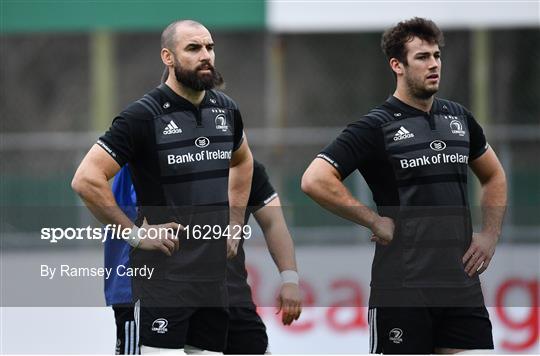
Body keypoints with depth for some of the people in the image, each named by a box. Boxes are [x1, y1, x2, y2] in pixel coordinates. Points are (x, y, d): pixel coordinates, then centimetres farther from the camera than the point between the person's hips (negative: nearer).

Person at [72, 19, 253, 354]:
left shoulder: (226, 109, 8)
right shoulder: (145, 115, -12)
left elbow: (242, 161, 30)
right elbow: (86, 179, -16)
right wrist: (134, 234, -15)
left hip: (214, 275, 6)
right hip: (165, 276, -6)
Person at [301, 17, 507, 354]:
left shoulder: (458, 117, 11)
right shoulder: (377, 126, -7)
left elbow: (493, 176, 27)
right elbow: (315, 180, -16)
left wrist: (490, 235, 12)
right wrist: (375, 221, -13)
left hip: (462, 284, 5)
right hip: (403, 287, -5)